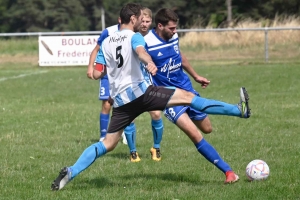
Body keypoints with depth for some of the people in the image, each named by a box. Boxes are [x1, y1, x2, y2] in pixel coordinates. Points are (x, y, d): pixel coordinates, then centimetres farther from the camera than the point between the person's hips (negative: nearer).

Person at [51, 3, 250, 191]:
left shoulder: (106, 42, 17)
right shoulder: (135, 37, 0)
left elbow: (97, 74, 15)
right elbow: (140, 51, -25)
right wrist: (150, 63, -46)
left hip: (120, 100, 6)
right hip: (141, 91, -6)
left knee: (107, 144, 10)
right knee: (188, 97, -3)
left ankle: (70, 173, -4)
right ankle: (239, 110, -6)